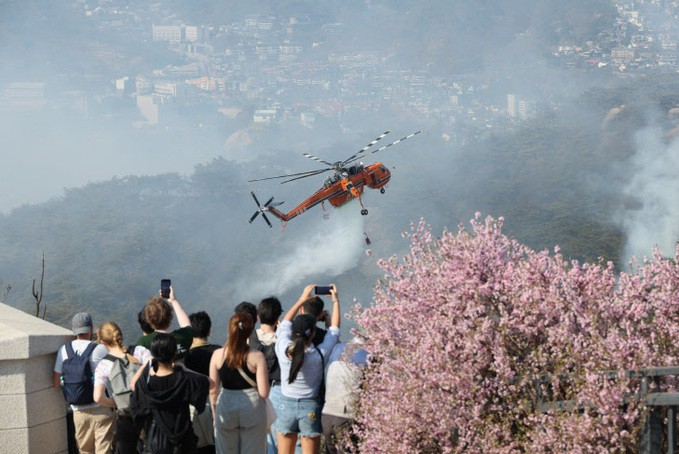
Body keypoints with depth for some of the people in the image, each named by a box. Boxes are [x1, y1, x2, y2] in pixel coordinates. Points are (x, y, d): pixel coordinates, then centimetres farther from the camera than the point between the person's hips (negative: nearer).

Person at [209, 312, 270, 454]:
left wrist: (215, 414, 14)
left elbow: (213, 390, 0)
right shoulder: (257, 357, -12)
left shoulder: (218, 355, -6)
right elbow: (264, 393, -14)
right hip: (252, 409, -2)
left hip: (225, 409, 2)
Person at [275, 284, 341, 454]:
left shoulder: (283, 350, -12)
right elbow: (334, 329, 2)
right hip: (311, 408, -2)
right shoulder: (319, 355, -15)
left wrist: (302, 299, 17)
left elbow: (285, 323, 8)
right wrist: (335, 300, 12)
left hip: (286, 405, 2)